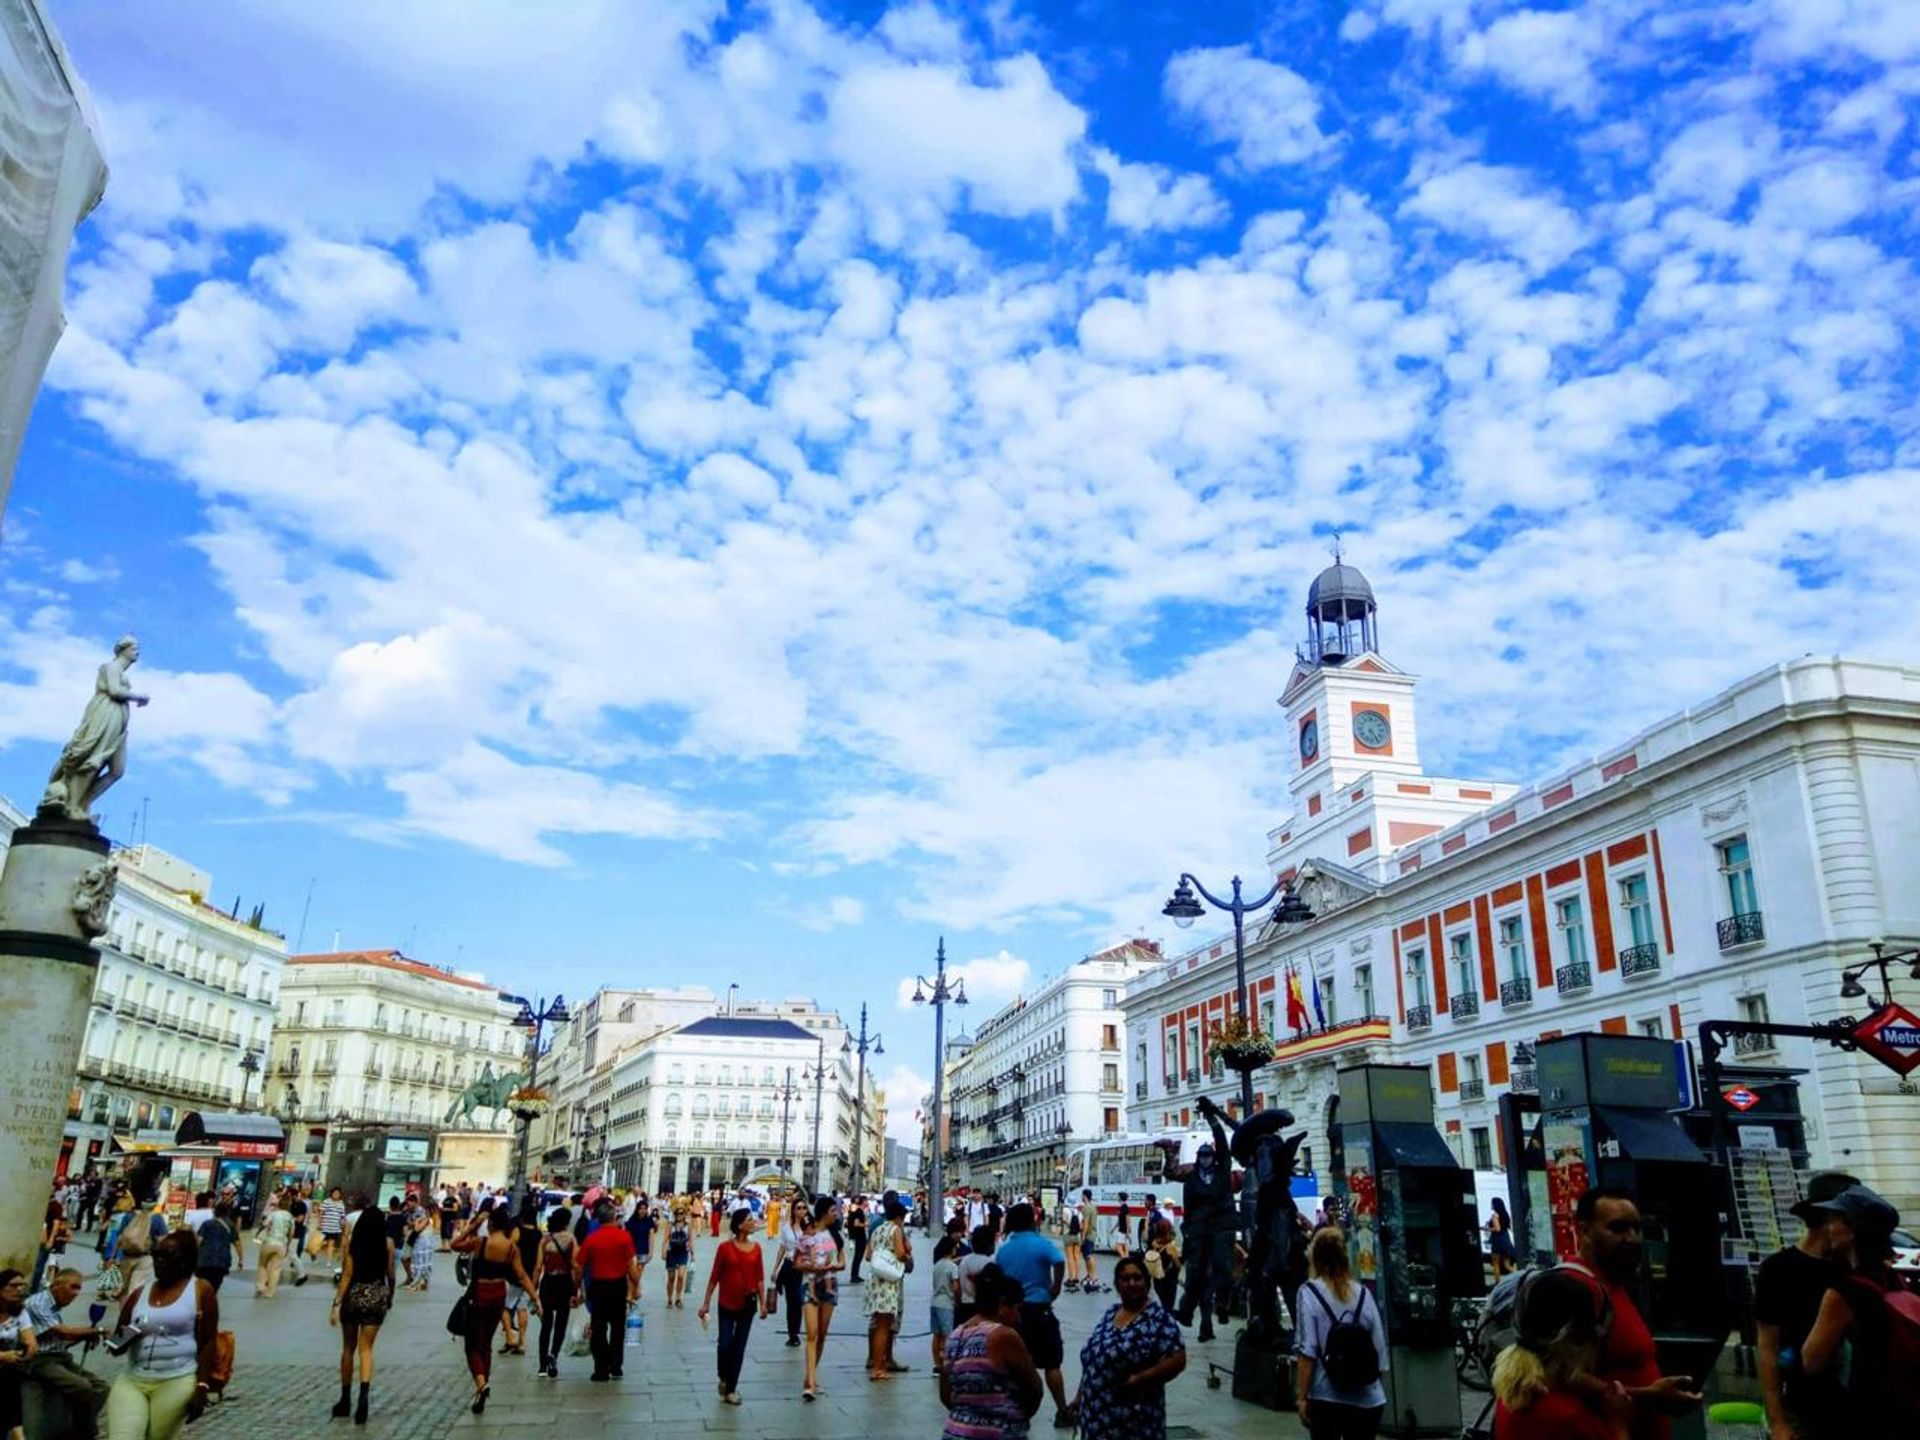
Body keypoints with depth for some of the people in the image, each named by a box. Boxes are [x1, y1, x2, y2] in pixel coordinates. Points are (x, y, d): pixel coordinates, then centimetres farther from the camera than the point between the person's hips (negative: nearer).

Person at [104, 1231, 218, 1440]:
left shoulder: (201, 1291, -2)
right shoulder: (139, 1294, 11)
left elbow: (207, 1343, -4)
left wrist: (202, 1387, -11)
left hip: (177, 1382, -4)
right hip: (132, 1379, 4)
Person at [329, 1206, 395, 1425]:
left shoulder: (352, 1240, -7)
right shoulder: (387, 1242, -2)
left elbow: (346, 1274, -10)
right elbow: (390, 1273, 5)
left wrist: (337, 1304, -7)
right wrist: (390, 1296, 22)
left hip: (354, 1295, 0)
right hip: (377, 1297, 1)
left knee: (348, 1348, 15)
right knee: (366, 1348, 4)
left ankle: (345, 1399, 23)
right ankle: (364, 1393, -18)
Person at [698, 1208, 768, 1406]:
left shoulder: (756, 1247, 0)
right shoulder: (725, 1248, -9)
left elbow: (759, 1277, 4)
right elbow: (714, 1276, -4)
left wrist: (762, 1302, 3)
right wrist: (706, 1302, -2)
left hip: (747, 1303, 3)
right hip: (727, 1303, -3)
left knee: (739, 1347, 6)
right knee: (725, 1345, -3)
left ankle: (731, 1389, 17)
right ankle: (723, 1379, 25)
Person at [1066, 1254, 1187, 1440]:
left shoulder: (1159, 1318, -10)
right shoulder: (1110, 1313, 10)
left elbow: (1177, 1360, -17)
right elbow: (1092, 1361, 16)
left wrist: (1140, 1379, -21)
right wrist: (1079, 1398, 15)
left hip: (1135, 1421, -7)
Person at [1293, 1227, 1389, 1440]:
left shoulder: (1310, 1292, -5)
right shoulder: (1364, 1293, 4)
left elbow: (1307, 1352, -10)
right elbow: (1380, 1350, 5)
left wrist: (1302, 1396, -5)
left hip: (1326, 1398, -3)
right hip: (1368, 1400, 3)